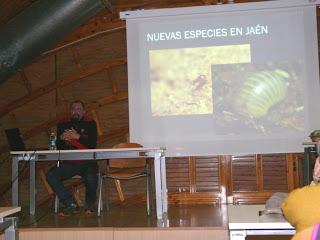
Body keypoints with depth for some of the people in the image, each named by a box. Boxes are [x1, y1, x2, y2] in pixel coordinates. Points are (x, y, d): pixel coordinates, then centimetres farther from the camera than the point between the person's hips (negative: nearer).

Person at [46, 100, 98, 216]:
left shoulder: (90, 124, 5)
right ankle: (71, 204, -12)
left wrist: (78, 137, -21)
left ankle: (90, 204, 1)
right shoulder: (63, 124, 13)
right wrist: (62, 138, -15)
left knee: (90, 177, -32)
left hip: (87, 162, -3)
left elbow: (93, 144, -9)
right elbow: (57, 147, 7)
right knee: (51, 175, -21)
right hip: (68, 162, 3)